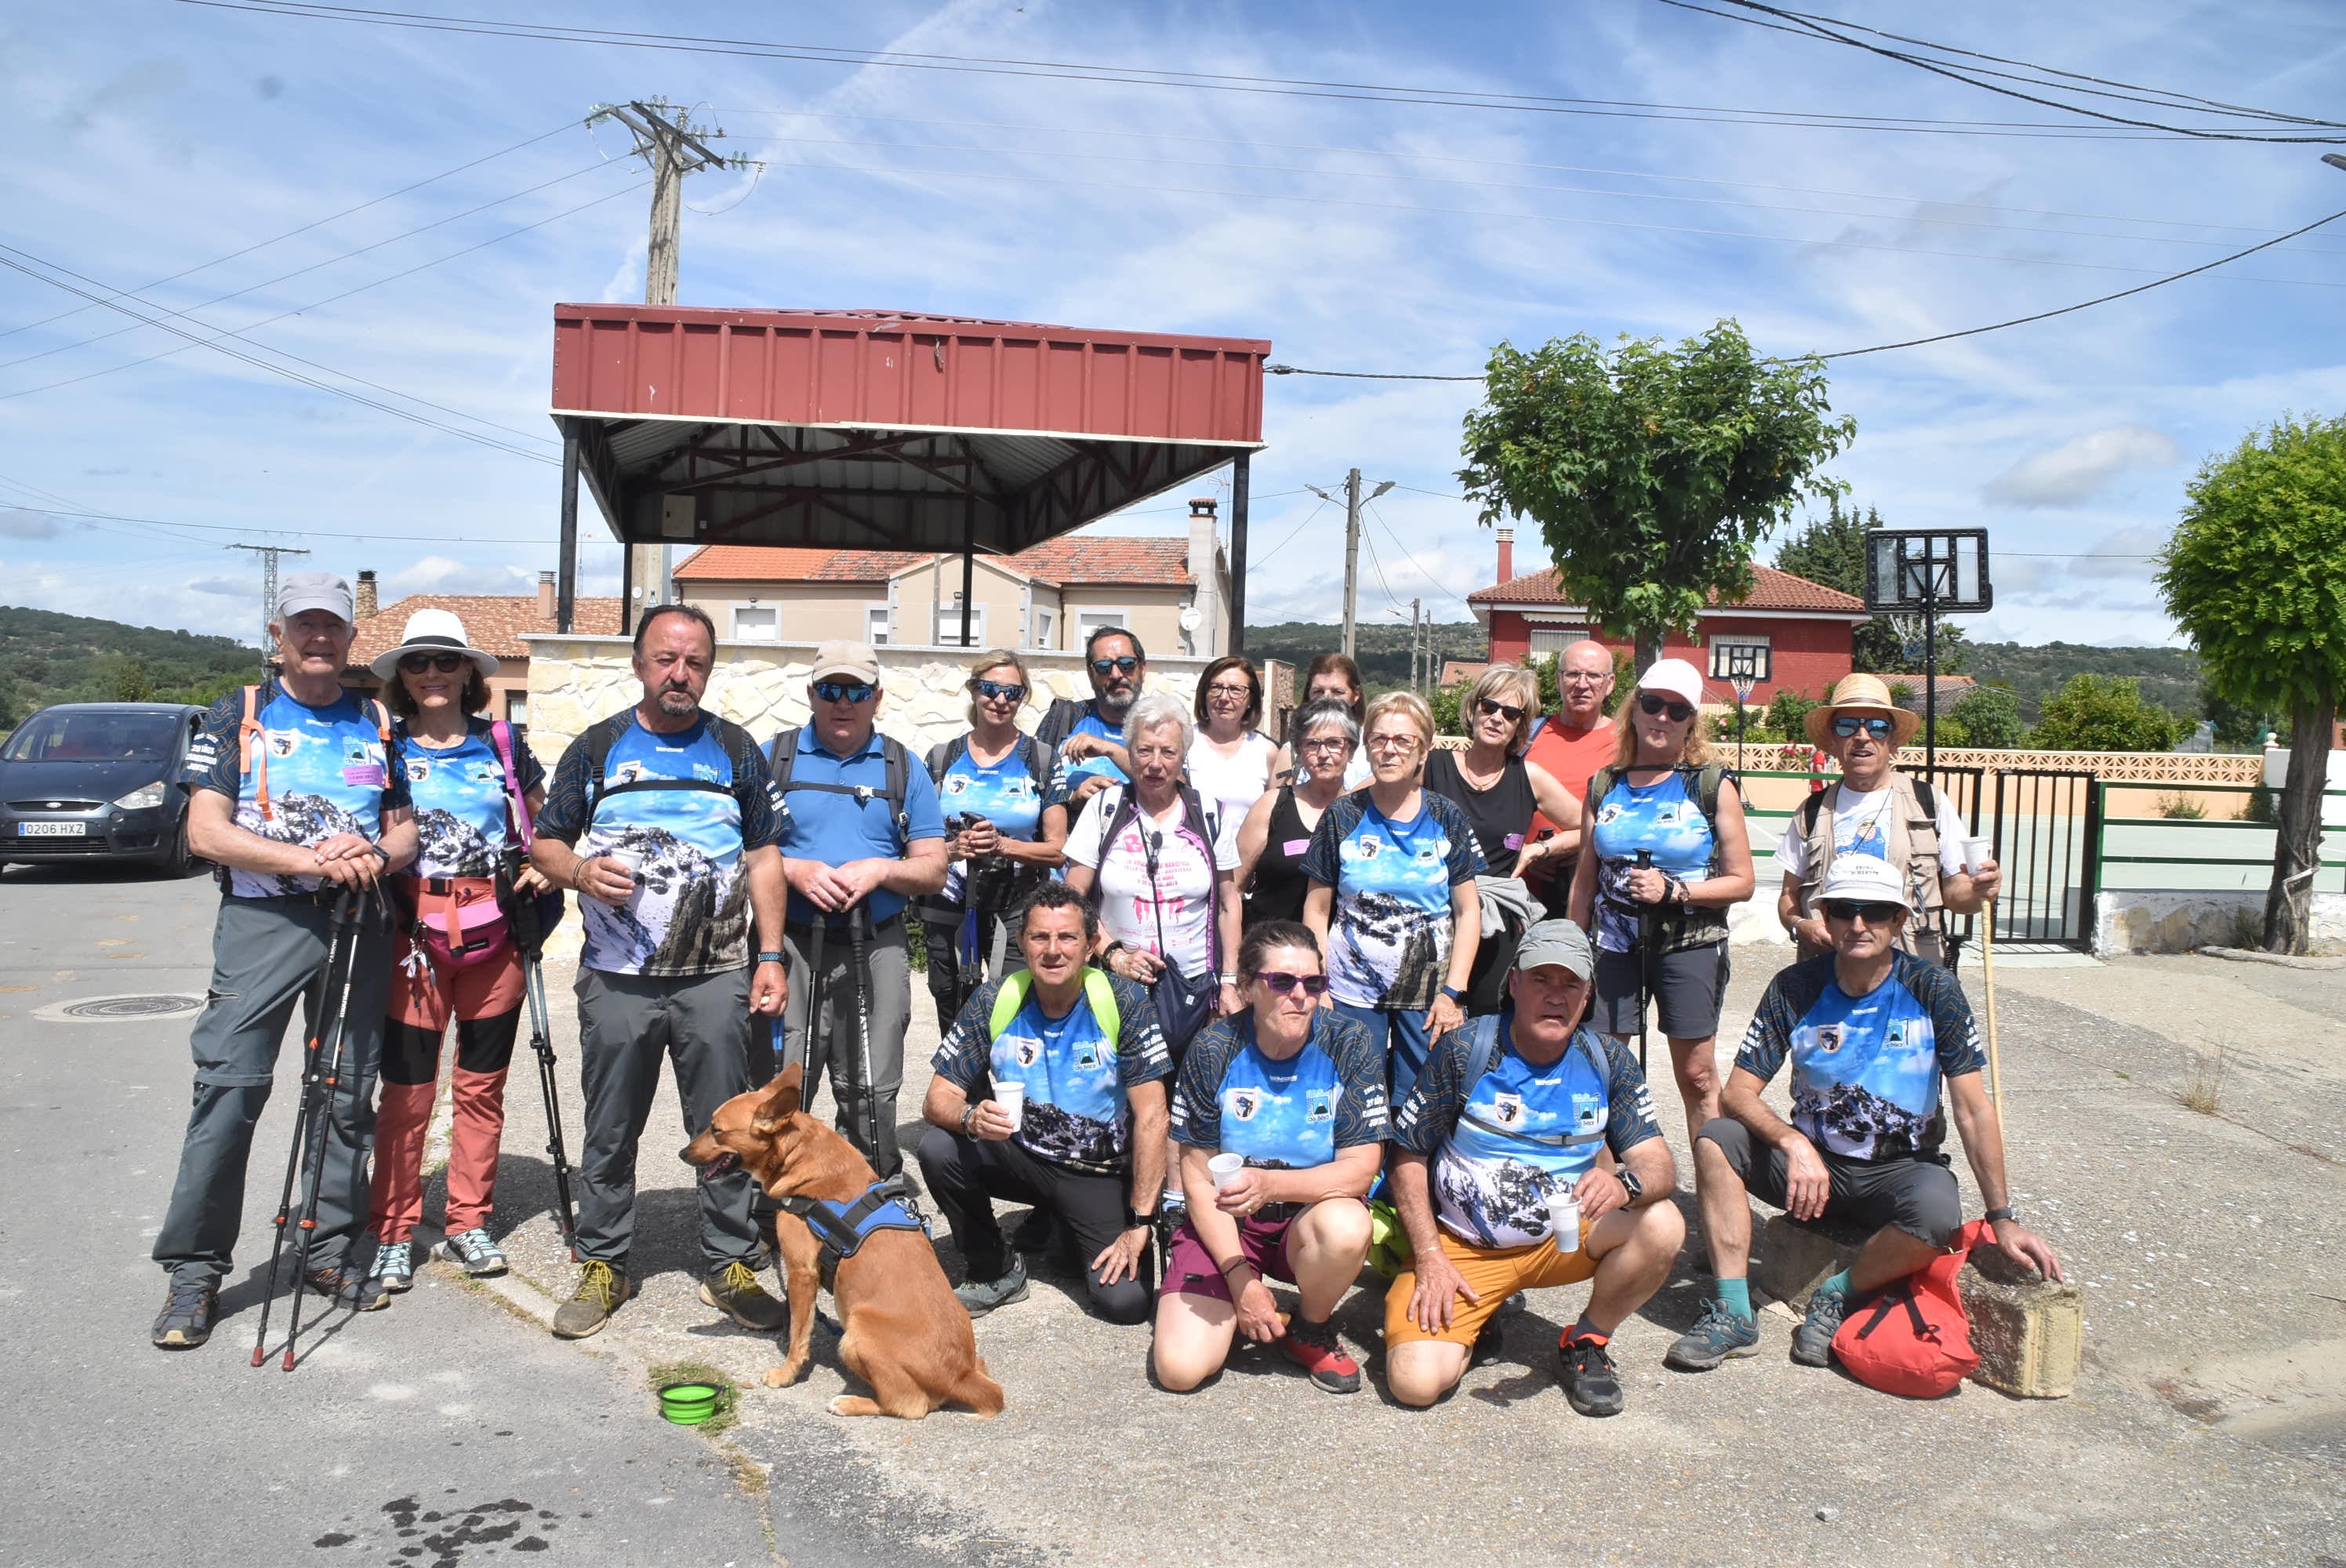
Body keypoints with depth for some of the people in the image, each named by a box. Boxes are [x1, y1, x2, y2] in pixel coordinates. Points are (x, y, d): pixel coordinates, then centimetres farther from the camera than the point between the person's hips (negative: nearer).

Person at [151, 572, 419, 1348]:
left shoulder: (378, 724, 15)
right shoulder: (238, 716, 6)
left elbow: (406, 825, 16)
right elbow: (206, 830, -3)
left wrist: (377, 855, -8)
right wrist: (312, 859, -15)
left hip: (358, 922, 3)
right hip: (262, 917, -3)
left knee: (349, 1091, 7)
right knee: (229, 1086, -8)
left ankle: (333, 1249, 19)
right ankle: (193, 1270, 2)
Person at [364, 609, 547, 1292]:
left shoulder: (503, 744, 7)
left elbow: (547, 820, 19)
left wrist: (543, 866, 1)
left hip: (493, 934, 2)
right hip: (415, 934, -2)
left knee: (482, 1084, 9)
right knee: (406, 1089, 0)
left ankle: (469, 1222, 22)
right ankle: (394, 1233, 13)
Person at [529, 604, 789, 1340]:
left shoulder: (736, 748, 9)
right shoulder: (597, 748, 7)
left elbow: (763, 857, 9)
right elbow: (546, 842, 10)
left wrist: (771, 955, 2)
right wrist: (580, 871, -13)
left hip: (717, 979, 0)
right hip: (617, 980, 0)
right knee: (610, 1133, 8)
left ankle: (732, 1267, 16)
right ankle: (602, 1266, 22)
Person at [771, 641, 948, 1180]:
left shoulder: (903, 770, 11)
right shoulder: (774, 760, 8)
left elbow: (933, 868, 7)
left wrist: (880, 870, -11)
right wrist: (794, 870, -12)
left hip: (877, 950, 1)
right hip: (789, 945, -1)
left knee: (871, 1095, 5)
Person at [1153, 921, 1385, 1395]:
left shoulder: (1349, 1045, -12)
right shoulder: (1213, 1050, -12)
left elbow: (1361, 1169, -16)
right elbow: (1199, 1179, -7)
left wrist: (1269, 1184, -32)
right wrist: (1240, 1277, -15)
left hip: (1310, 1216, 0)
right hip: (1225, 1223, 0)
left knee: (1347, 1227, -36)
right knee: (1179, 1368, -19)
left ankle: (1309, 1329, -4)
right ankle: (1231, 1307, 15)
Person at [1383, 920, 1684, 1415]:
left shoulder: (1609, 1062, -3)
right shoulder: (1463, 1049, -12)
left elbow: (1658, 1165, -11)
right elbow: (1409, 1157, -6)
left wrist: (1625, 1184, -35)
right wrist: (1429, 1258, -15)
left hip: (1563, 1238, 3)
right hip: (1461, 1247, -3)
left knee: (1662, 1225, -25)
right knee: (1416, 1382, -24)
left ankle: (1587, 1342, 1)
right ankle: (1469, 1321, 13)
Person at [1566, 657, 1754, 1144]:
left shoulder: (1712, 785, -2)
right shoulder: (1604, 785, 8)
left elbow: (1741, 881, -3)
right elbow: (1585, 879, 14)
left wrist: (1673, 891, -16)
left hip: (1689, 945, -3)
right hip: (1614, 945, 3)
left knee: (1696, 1074, 1)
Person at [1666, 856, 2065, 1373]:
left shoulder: (1933, 992, -10)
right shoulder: (1795, 988, -7)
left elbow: (1974, 1110, -10)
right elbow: (1739, 1091, -10)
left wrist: (2002, 1218, -15)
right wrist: (1794, 1143, -29)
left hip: (1901, 1170, -1)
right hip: (1813, 1160, 2)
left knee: (1937, 1210, -36)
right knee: (1716, 1141, -23)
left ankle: (1836, 1297, -9)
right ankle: (1732, 1313, -21)